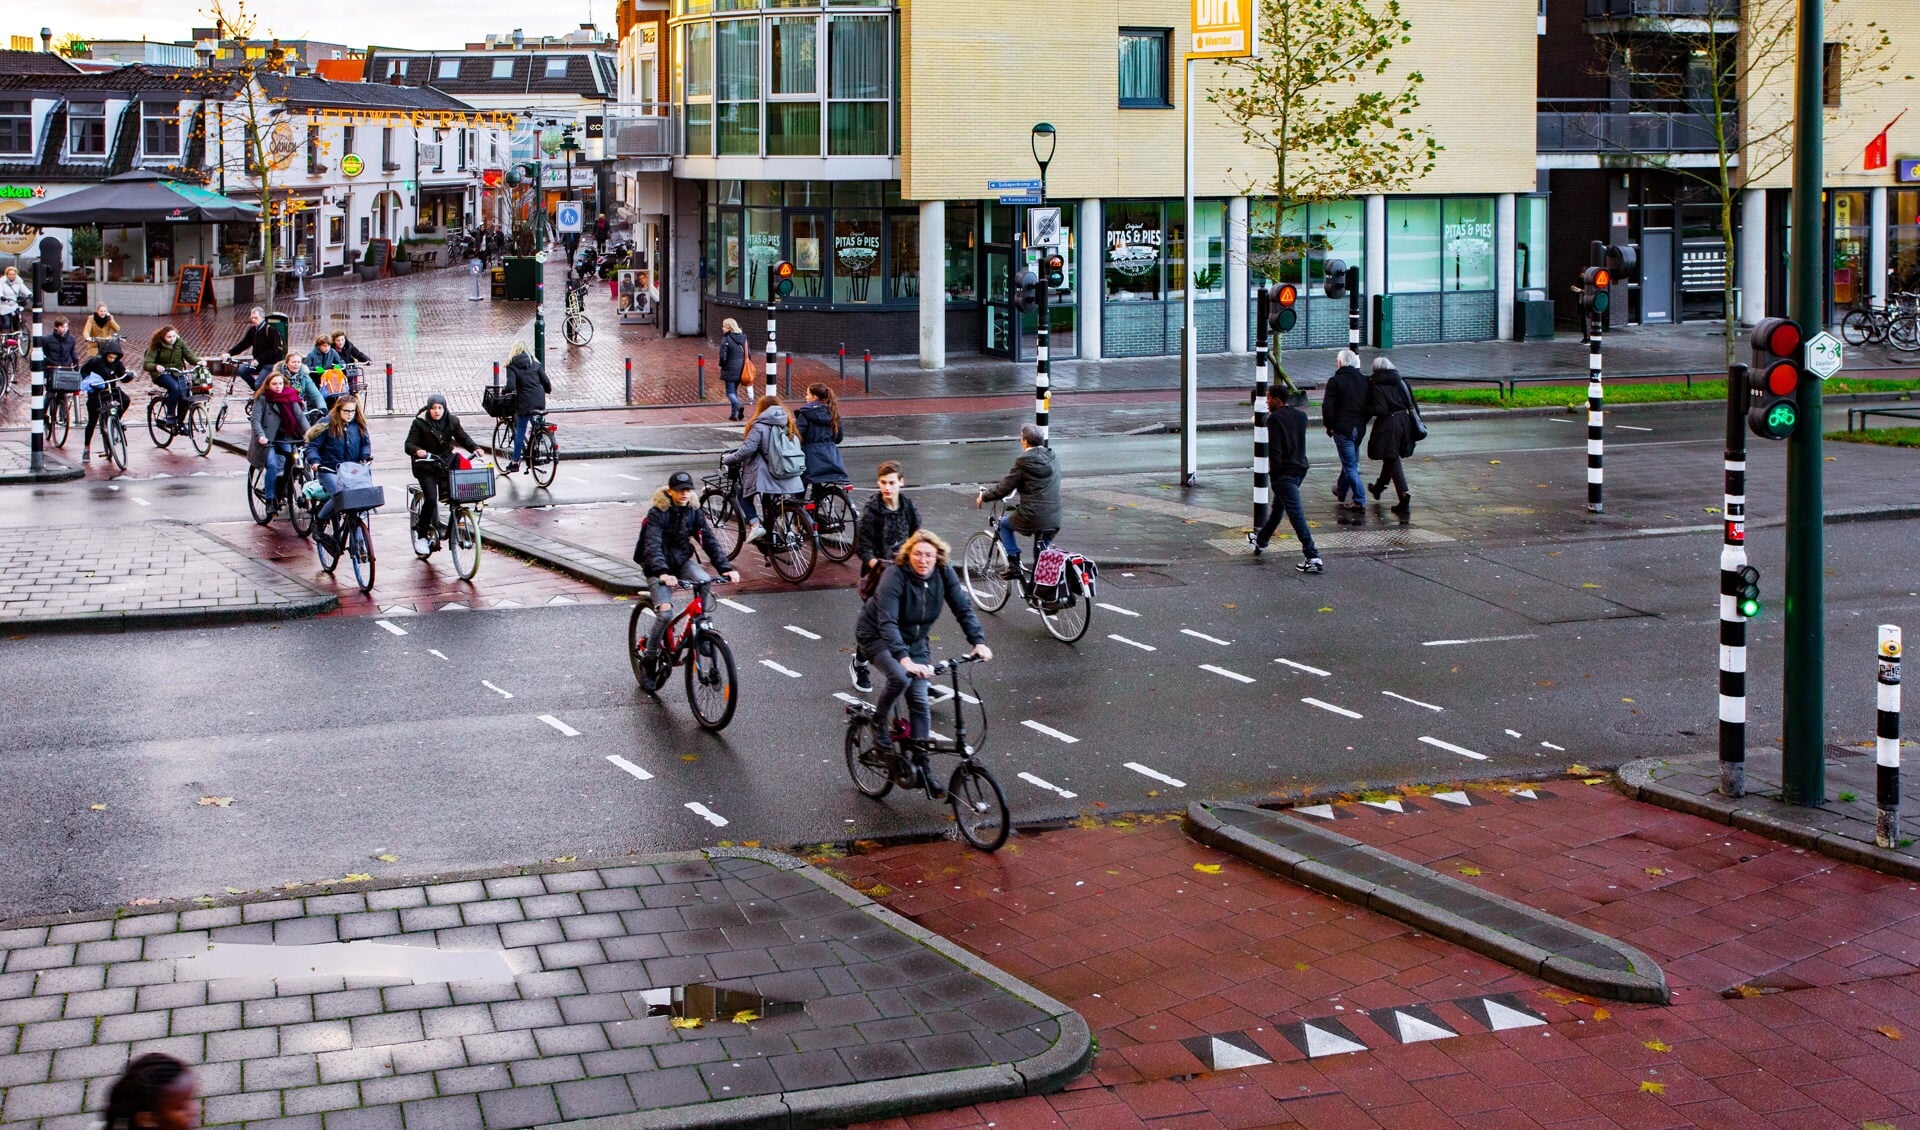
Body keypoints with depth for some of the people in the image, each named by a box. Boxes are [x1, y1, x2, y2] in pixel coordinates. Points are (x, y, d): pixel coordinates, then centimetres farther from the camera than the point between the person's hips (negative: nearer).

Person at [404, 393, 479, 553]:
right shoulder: (420, 423, -7)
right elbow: (409, 444, -10)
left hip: (446, 464, 4)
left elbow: (463, 437, 9)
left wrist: (475, 448, -10)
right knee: (430, 499, -16)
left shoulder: (452, 421, 4)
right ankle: (421, 536, -3)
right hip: (425, 467, -4)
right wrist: (417, 451, -33)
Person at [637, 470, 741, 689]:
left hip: (683, 562, 4)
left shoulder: (694, 513, -2)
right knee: (665, 613, -21)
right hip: (660, 568, -4)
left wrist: (726, 568, -23)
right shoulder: (657, 514, -17)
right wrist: (662, 573, -46)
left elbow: (709, 541, -8)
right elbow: (653, 546, -29)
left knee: (704, 581, -29)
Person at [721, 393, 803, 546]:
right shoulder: (788, 424, 12)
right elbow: (797, 447, 16)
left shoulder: (760, 426, -7)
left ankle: (755, 525, -3)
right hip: (791, 478, 5)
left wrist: (727, 459, -1)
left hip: (767, 474, -5)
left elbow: (747, 450, -15)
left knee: (744, 494, 16)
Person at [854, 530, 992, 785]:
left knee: (920, 702, -2)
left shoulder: (943, 573, -14)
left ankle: (920, 767, 6)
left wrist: (979, 642, -29)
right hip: (877, 637, -5)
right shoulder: (895, 577, -29)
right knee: (900, 677, -32)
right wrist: (904, 659, -50)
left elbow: (963, 608, -14)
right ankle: (878, 724, -5)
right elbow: (887, 623, -38)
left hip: (914, 642, 5)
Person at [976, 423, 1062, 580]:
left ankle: (1014, 565, 14)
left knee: (1004, 523, 23)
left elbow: (1003, 489, -7)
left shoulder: (1024, 462, -12)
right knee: (1040, 553, 22)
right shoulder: (1052, 459, 7)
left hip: (1031, 517, -5)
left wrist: (984, 496, 10)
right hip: (1053, 519, 6)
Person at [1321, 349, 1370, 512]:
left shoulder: (1335, 381, -10)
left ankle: (1359, 501, -7)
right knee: (1351, 462, 22)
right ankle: (1341, 492, 41)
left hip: (1342, 429, -6)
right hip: (1360, 428, 6)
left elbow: (1327, 406, -13)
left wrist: (1329, 426, -1)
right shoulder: (1365, 380, 7)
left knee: (1350, 465, -3)